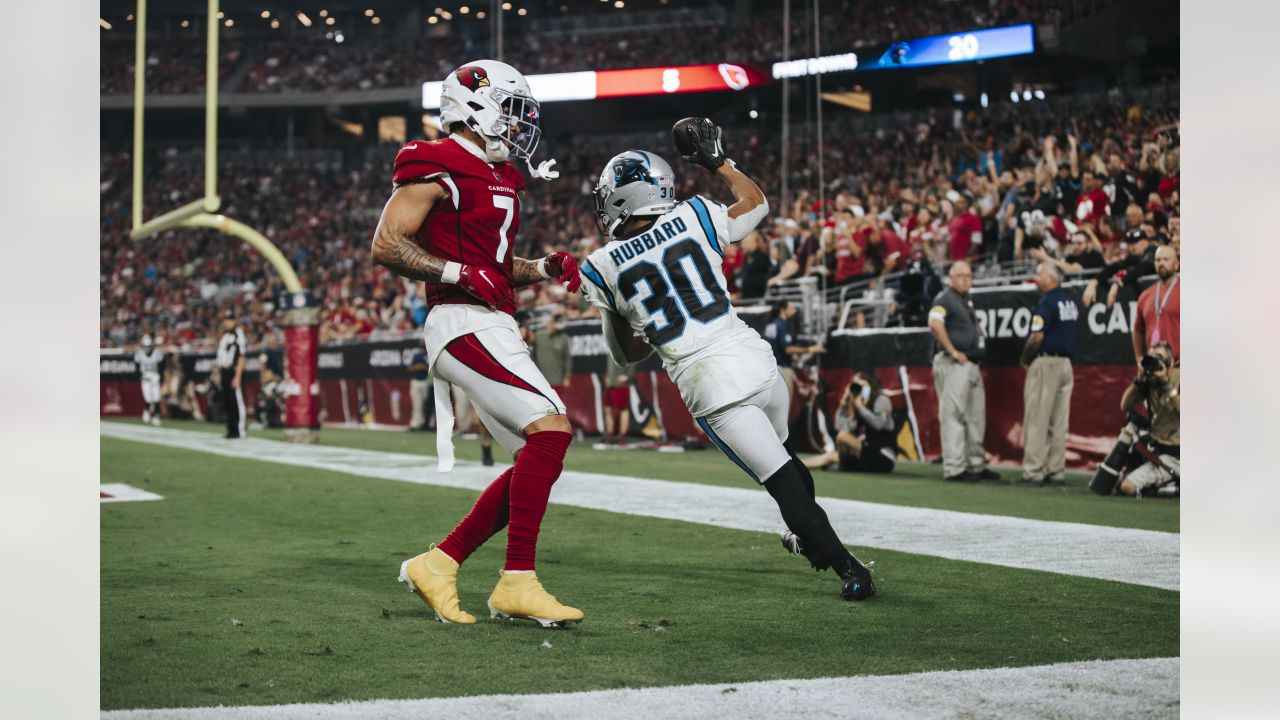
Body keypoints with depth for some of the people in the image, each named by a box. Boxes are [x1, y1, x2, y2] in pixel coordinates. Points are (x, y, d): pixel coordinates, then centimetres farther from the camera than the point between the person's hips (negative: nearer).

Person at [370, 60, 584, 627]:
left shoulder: (497, 175, 23)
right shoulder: (439, 167, -7)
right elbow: (386, 245, -14)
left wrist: (543, 270, 10)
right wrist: (460, 273, -21)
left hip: (495, 329, 10)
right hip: (463, 324, -10)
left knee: (539, 459, 5)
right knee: (551, 429, -20)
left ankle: (438, 564, 10)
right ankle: (518, 583, -16)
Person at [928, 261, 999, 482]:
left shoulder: (967, 301, 20)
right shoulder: (945, 299, -9)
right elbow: (935, 323, -27)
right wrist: (952, 351, -24)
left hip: (971, 364, 10)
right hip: (953, 365, -10)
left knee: (976, 416, 14)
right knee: (954, 415, -10)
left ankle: (976, 465, 23)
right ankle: (954, 469, -10)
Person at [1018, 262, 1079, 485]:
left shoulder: (1046, 302, -13)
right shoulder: (1071, 300, 12)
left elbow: (1037, 337, -18)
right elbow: (1072, 331, 15)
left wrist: (1025, 360, -4)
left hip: (1045, 363, -8)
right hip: (1066, 364, 8)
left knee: (1037, 421, -5)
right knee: (1059, 422, 8)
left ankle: (1033, 471, -7)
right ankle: (1057, 471, 8)